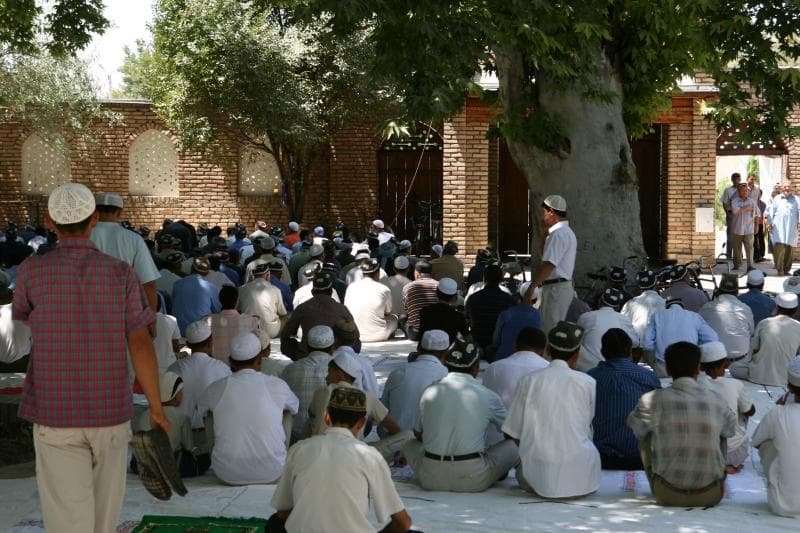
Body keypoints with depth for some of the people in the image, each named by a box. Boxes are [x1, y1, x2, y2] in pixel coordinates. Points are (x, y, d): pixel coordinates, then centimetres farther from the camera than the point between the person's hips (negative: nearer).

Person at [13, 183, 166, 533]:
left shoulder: (32, 271, -6)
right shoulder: (121, 274, -5)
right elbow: (140, 345, -8)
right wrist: (157, 408, 1)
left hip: (55, 415, -1)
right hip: (111, 412, 2)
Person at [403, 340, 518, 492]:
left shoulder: (430, 392, 4)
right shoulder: (488, 396, -2)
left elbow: (418, 435, 18)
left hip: (431, 479, 2)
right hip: (473, 481, -2)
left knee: (409, 444, 30)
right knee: (514, 446, 14)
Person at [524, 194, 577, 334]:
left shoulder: (558, 234, -16)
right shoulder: (566, 232, 19)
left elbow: (548, 265, -23)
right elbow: (545, 254, 28)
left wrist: (531, 287, -22)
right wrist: (543, 233, 16)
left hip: (556, 289, -11)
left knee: (549, 331, -9)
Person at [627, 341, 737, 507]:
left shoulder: (653, 400, -10)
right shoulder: (716, 400, -3)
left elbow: (634, 426, 11)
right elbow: (731, 430, 17)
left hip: (667, 495, -2)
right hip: (711, 495, 2)